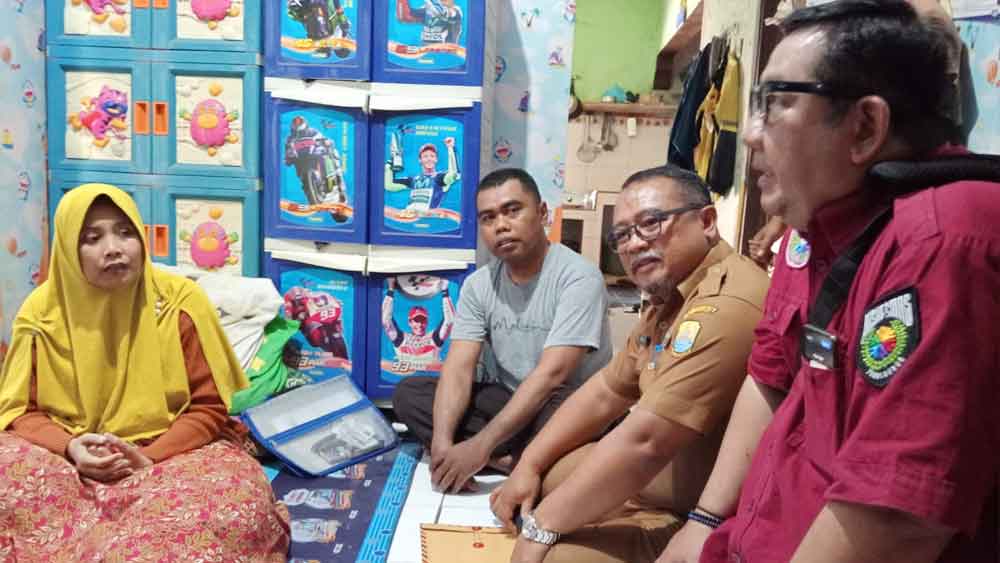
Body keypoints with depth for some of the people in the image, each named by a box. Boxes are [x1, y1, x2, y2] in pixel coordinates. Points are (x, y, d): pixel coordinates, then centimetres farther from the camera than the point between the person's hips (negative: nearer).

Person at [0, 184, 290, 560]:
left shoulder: (179, 301, -9)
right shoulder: (42, 312, -3)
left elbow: (209, 407, -6)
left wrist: (150, 457, -22)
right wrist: (70, 447, -19)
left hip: (172, 452, 0)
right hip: (71, 460, 1)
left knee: (240, 499, -31)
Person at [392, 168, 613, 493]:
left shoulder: (578, 277, -19)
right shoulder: (478, 285, 0)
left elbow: (551, 373, -27)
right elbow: (459, 369, -9)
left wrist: (481, 446, -31)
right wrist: (442, 443, -27)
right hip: (509, 402, 6)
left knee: (555, 411, -41)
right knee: (409, 393, -10)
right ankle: (510, 462, -22)